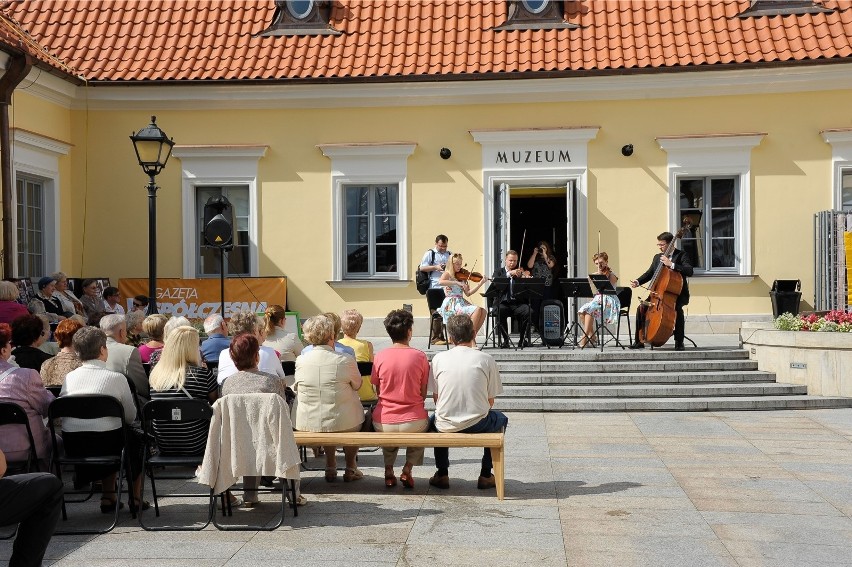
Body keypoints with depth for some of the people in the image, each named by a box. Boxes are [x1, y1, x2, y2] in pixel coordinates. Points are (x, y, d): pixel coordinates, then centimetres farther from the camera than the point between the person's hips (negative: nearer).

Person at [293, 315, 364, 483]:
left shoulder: (300, 361, -8)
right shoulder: (346, 361, -16)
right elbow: (357, 385, 2)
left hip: (306, 424, 3)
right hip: (342, 422, -3)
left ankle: (330, 467, 41)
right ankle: (350, 468, 37)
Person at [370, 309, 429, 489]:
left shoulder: (380, 356, -5)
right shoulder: (420, 357, -7)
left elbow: (378, 391, 6)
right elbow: (423, 394, 1)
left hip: (384, 423, 2)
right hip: (413, 423, -2)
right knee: (424, 423, 34)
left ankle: (388, 470, 19)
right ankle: (407, 469, 15)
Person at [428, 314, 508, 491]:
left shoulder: (439, 359, -2)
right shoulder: (486, 359, -4)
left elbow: (436, 397, 5)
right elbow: (490, 401, 1)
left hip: (446, 426, 1)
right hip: (477, 425, -1)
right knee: (501, 419, 32)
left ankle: (442, 474, 34)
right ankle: (485, 475, 28)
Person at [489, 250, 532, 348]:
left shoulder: (520, 272, 16)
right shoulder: (499, 271, 14)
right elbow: (495, 281, -10)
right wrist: (509, 274, -19)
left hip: (517, 303, 1)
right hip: (502, 303, -1)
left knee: (527, 310, -29)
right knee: (501, 311, -35)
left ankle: (523, 338, -12)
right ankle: (504, 339, -20)